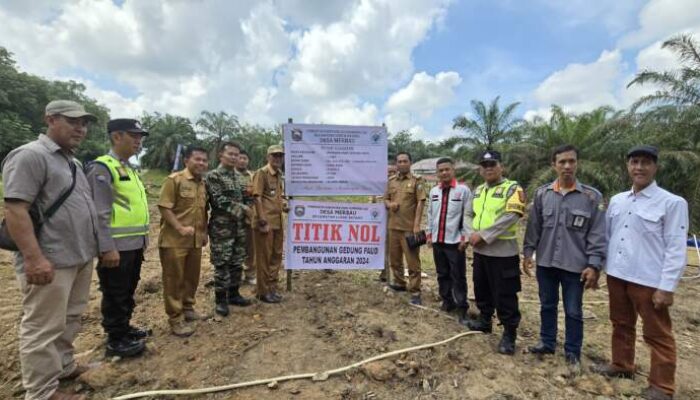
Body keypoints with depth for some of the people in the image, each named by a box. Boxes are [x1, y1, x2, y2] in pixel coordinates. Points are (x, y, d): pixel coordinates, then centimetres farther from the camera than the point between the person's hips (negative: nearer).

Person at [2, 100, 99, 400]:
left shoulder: (71, 161, 15)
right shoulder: (30, 155, -13)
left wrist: (90, 247, 20)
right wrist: (34, 258, -24)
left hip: (80, 258, 9)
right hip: (50, 262, -9)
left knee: (69, 320, 20)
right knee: (43, 329, 3)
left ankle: (63, 367, 36)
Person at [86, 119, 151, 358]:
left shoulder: (130, 169, 15)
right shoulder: (102, 167, -12)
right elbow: (100, 213, -18)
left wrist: (143, 238, 19)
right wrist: (107, 248, -21)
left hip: (135, 243, 9)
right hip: (117, 246, -8)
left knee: (128, 290, 19)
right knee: (115, 294, 5)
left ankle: (125, 327, 34)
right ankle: (116, 340, 19)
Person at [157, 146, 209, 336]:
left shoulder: (203, 184, 13)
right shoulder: (174, 180, -10)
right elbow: (164, 207, -14)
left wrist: (204, 232, 15)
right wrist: (180, 228, -20)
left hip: (196, 240, 7)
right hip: (174, 240, -7)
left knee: (192, 277, 17)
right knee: (174, 280, 4)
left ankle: (187, 307, 35)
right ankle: (176, 318, 14)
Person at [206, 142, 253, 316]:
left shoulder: (238, 176, 13)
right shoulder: (213, 176, -9)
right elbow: (220, 201, -18)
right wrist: (243, 209, -16)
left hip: (239, 227, 7)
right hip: (222, 228, -7)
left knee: (237, 262, 13)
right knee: (222, 264, 0)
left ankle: (234, 294, 27)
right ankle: (220, 300, 14)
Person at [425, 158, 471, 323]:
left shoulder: (463, 190, -7)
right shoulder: (434, 191, 8)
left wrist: (465, 238, -9)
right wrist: (429, 234, 11)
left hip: (455, 241, -5)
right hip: (437, 240, 5)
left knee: (458, 276, 3)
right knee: (442, 274, 15)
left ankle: (462, 307, 17)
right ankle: (447, 301, 31)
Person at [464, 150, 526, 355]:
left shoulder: (512, 188, -8)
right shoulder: (478, 190, 14)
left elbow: (510, 217, -20)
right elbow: (468, 214, 14)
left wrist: (483, 235, -20)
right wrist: (471, 234, -6)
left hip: (503, 252, -7)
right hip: (479, 250, 7)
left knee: (505, 295, 1)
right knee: (481, 289, 20)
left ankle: (509, 334, 17)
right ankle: (484, 321, 39)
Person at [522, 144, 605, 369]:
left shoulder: (592, 196, -5)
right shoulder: (542, 194, 0)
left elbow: (597, 234, -5)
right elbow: (534, 226, 6)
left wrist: (594, 265, -9)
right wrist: (528, 252, 4)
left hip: (575, 265, -2)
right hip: (546, 262, 2)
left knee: (573, 312, 11)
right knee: (547, 306, 17)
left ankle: (572, 352, 29)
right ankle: (547, 343, 35)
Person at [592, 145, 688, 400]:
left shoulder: (672, 203, -8)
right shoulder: (616, 200, 7)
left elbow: (676, 249, -11)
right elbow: (606, 236, 12)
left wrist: (667, 287, -14)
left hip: (650, 281, -5)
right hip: (616, 276, 5)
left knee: (657, 334, 8)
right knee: (621, 324, 20)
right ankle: (621, 365, 37)